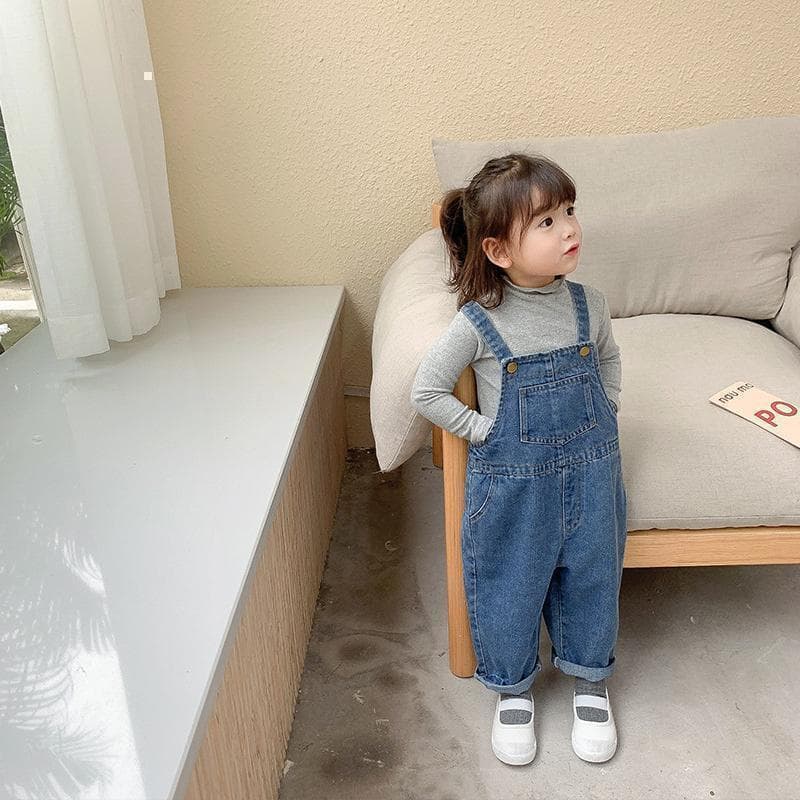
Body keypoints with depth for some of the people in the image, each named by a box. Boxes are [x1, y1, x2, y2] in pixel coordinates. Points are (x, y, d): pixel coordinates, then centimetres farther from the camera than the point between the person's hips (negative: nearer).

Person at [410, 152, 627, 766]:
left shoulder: (588, 303, -5)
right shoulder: (479, 324, -17)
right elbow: (427, 392, -9)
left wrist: (604, 412, 4)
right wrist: (484, 430, -13)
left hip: (590, 473, 3)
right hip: (511, 484, -3)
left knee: (592, 579, 18)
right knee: (508, 587, 12)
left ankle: (590, 682, 43)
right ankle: (513, 688, 39)